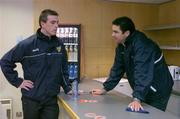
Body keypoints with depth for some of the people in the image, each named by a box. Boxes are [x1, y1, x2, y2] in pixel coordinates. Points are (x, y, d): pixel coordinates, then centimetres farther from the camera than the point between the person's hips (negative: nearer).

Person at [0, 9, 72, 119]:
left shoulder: (59, 45, 2)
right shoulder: (27, 44, -12)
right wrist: (18, 81, -8)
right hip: (31, 99, -2)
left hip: (52, 99, 3)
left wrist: (67, 88, 7)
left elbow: (63, 69, 12)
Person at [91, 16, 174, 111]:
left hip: (157, 91, -7)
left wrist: (137, 99, -41)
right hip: (143, 90, 8)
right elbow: (117, 68, 5)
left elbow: (143, 73, -35)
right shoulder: (121, 46, -1)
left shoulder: (141, 44, -27)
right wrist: (105, 89, 5)